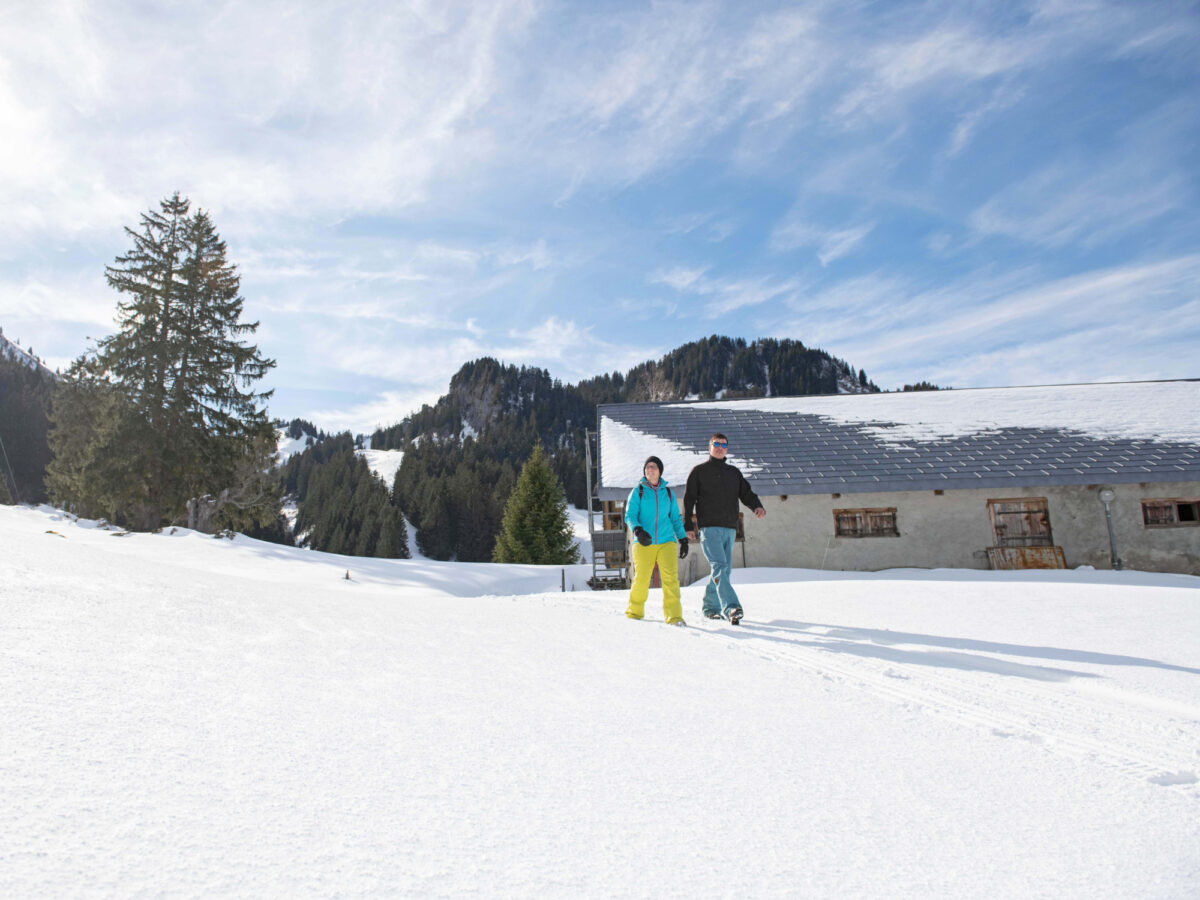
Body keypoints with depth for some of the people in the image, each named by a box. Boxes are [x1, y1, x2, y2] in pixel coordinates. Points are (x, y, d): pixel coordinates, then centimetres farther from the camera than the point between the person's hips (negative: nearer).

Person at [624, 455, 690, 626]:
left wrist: (683, 539, 14)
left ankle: (674, 616, -10)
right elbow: (629, 516, -2)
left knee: (671, 578, -12)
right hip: (644, 543, -2)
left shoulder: (668, 493, 14)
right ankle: (635, 612, 19)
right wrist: (637, 530, -20)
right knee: (641, 579, -2)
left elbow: (675, 518, 22)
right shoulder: (637, 491, 6)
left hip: (666, 542, 2)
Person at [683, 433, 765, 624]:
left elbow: (746, 493, 12)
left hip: (729, 528, 5)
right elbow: (689, 499, 4)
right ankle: (731, 607, -27)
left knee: (724, 570, 7)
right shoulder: (699, 471, 8)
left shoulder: (734, 472, 20)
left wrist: (757, 506, -10)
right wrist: (688, 526, -5)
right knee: (719, 567, -18)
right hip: (709, 528, -5)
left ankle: (710, 607, 19)